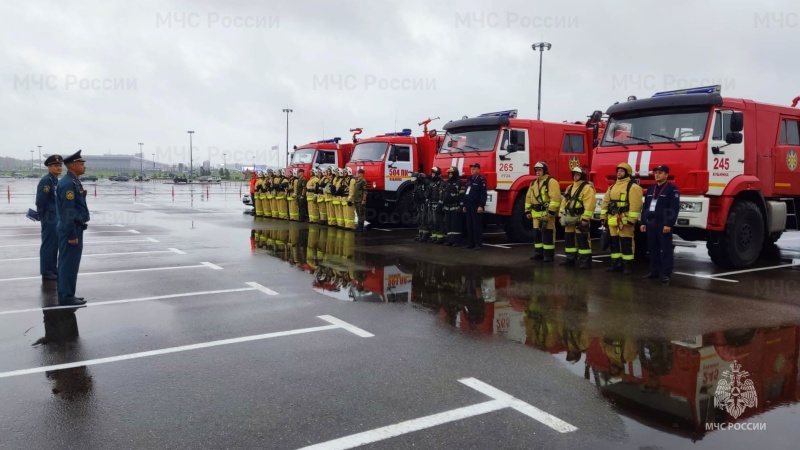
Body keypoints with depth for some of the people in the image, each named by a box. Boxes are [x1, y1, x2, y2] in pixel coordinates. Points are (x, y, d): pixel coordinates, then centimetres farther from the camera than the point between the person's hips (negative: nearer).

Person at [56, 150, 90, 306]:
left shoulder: (74, 182, 13)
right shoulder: (68, 183, -18)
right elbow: (68, 211, -21)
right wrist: (72, 235, -21)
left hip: (75, 229, 10)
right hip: (71, 230, -10)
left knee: (69, 264, 15)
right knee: (69, 264, -4)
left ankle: (67, 294, 23)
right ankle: (66, 297, 3)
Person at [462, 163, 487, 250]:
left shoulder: (481, 179, -8)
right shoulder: (469, 179, 16)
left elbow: (483, 194, -14)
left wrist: (481, 206, -21)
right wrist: (464, 205, 17)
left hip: (476, 206, -7)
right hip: (468, 205, 8)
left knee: (477, 225, -5)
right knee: (469, 225, 9)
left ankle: (478, 244, -2)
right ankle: (470, 243, 15)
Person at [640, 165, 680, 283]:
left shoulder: (672, 189, -5)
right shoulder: (650, 189, 17)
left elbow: (674, 208, -12)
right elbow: (645, 207, 18)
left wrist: (669, 224, -18)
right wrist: (643, 222, 12)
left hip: (663, 224, -7)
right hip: (651, 223, 7)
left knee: (665, 250, -4)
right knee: (653, 249, 11)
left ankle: (665, 274, -3)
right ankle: (654, 271, 19)